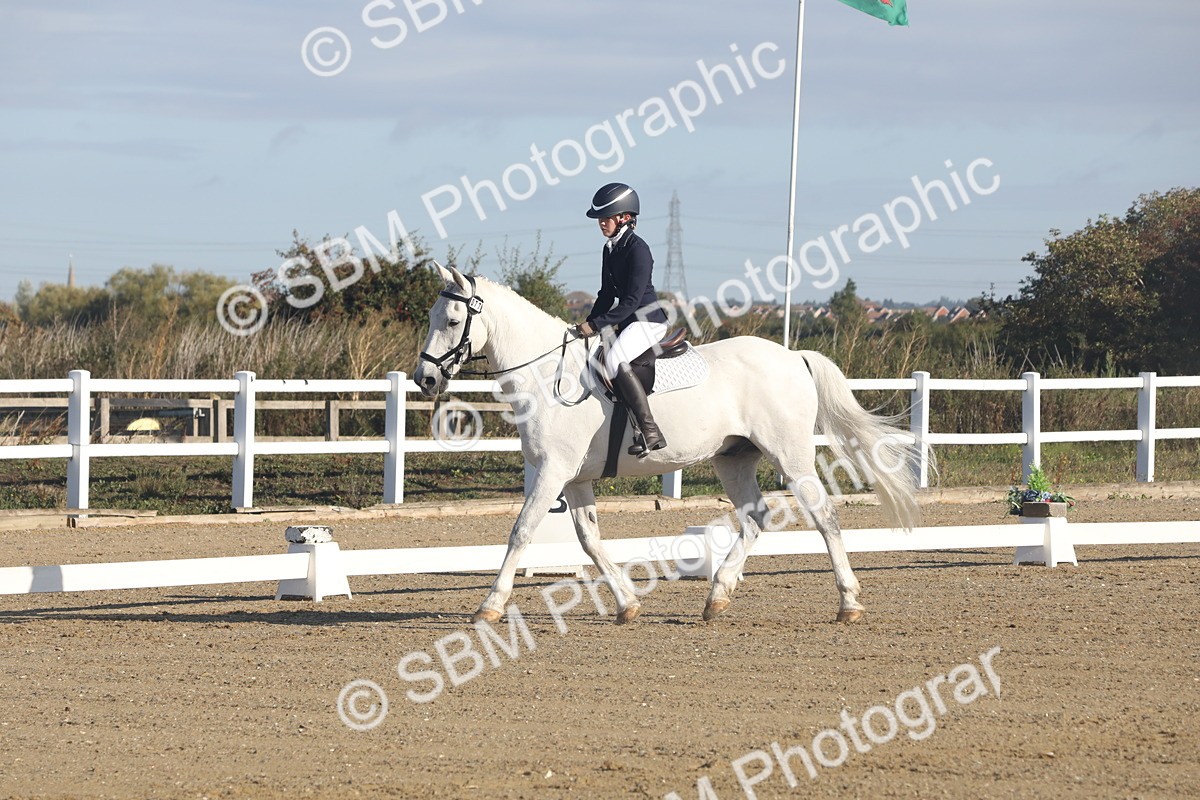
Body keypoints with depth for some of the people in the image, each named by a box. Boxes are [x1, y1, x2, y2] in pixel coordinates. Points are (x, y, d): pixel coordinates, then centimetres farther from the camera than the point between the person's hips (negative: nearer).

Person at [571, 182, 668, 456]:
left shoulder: (637, 249, -18)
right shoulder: (609, 250, 10)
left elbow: (632, 300, -23)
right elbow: (607, 293, 18)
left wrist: (596, 325, -24)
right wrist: (588, 325, 7)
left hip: (648, 320, -11)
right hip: (629, 321, 11)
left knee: (614, 361, -32)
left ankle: (649, 431, -36)